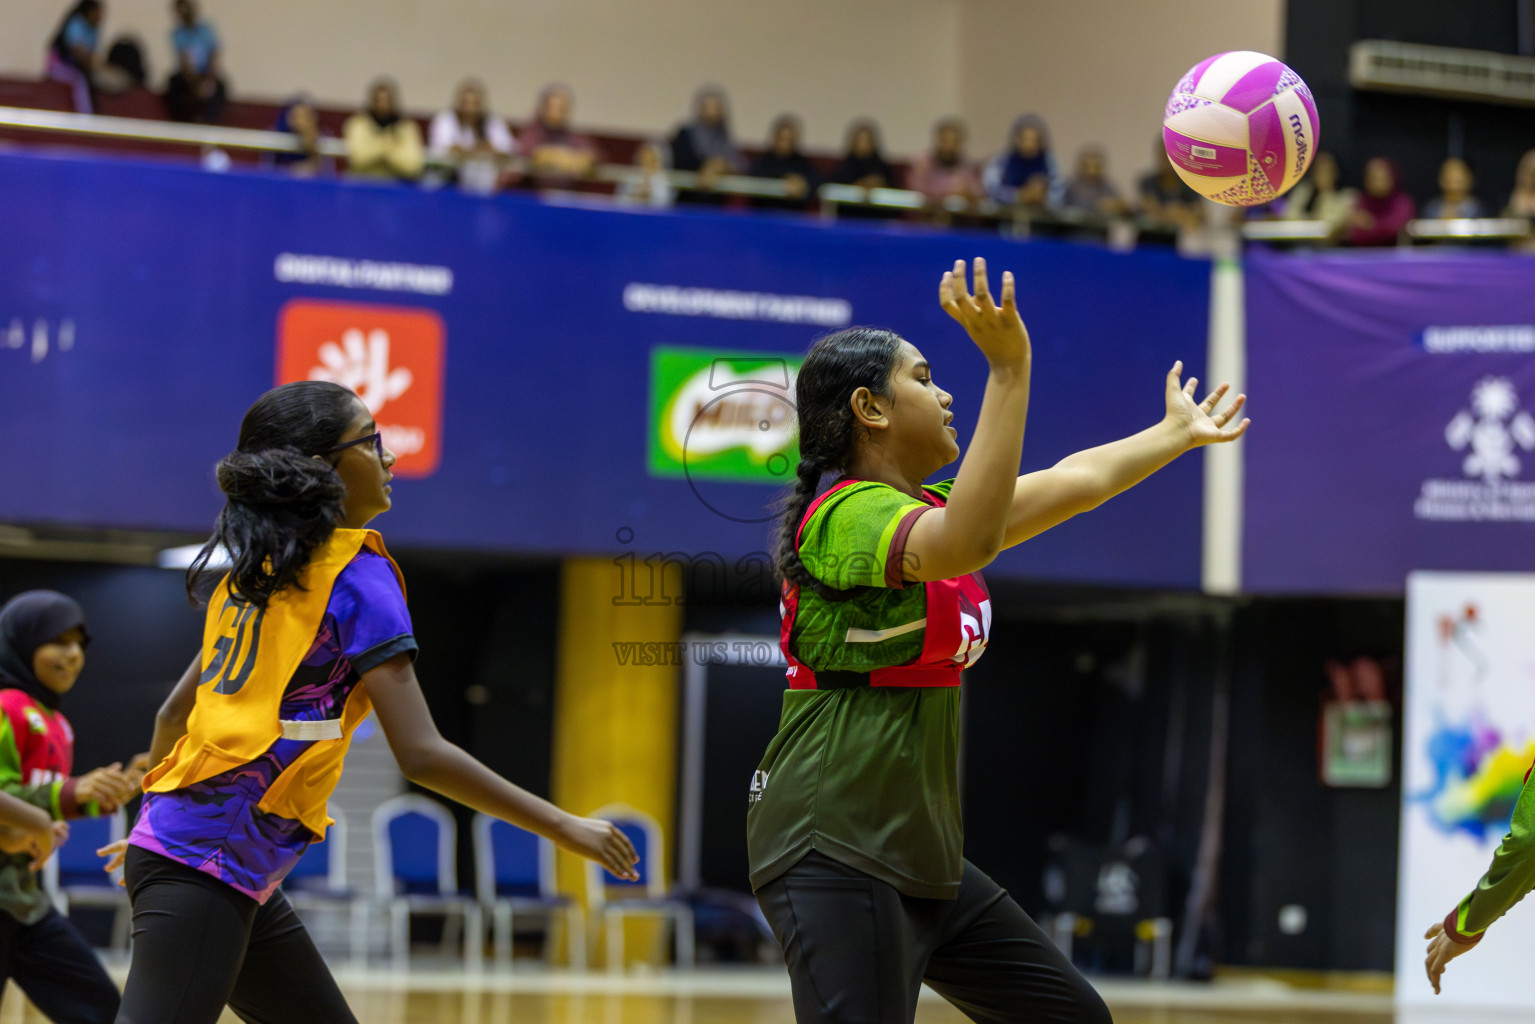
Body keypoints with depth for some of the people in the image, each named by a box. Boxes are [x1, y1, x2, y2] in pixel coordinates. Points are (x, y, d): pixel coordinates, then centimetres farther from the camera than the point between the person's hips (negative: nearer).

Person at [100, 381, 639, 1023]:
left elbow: (174, 713, 21)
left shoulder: (258, 569, 16)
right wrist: (563, 827, -9)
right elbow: (421, 755, -15)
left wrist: (158, 820, 34)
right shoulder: (357, 577, -8)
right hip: (207, 868, -9)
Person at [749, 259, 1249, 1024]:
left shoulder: (927, 506, 14)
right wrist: (1010, 369, -38)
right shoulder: (846, 514, -16)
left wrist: (1178, 433, 38)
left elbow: (1072, 483, 27)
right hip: (832, 855, -10)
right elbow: (968, 543, -36)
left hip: (918, 856, 10)